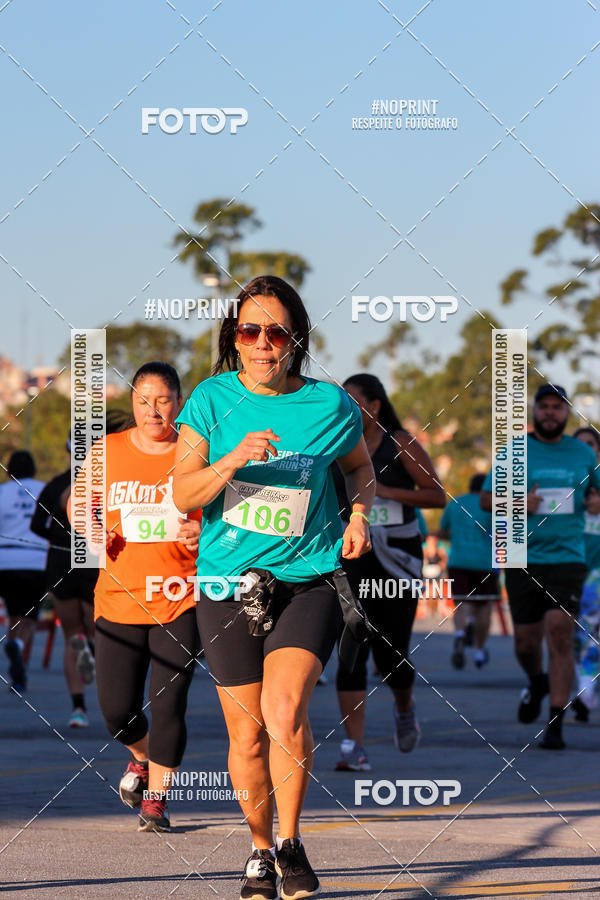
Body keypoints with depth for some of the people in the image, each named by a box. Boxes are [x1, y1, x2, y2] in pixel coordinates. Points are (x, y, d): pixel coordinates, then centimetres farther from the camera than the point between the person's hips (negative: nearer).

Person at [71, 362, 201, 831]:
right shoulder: (108, 452, 4)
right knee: (117, 708, 2)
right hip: (120, 595, 2)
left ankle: (156, 797, 7)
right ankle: (142, 756, 37)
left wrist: (205, 534, -14)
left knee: (168, 702, -9)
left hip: (181, 597, -2)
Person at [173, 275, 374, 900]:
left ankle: (290, 840, -1)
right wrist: (234, 460, -22)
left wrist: (359, 515, 1)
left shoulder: (329, 403, 0)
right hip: (228, 583, 1)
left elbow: (359, 466, 20)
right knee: (248, 732, 5)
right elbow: (182, 493, -6)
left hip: (308, 579, -1)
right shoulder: (213, 399, -1)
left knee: (285, 712, -21)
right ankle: (260, 849, 27)